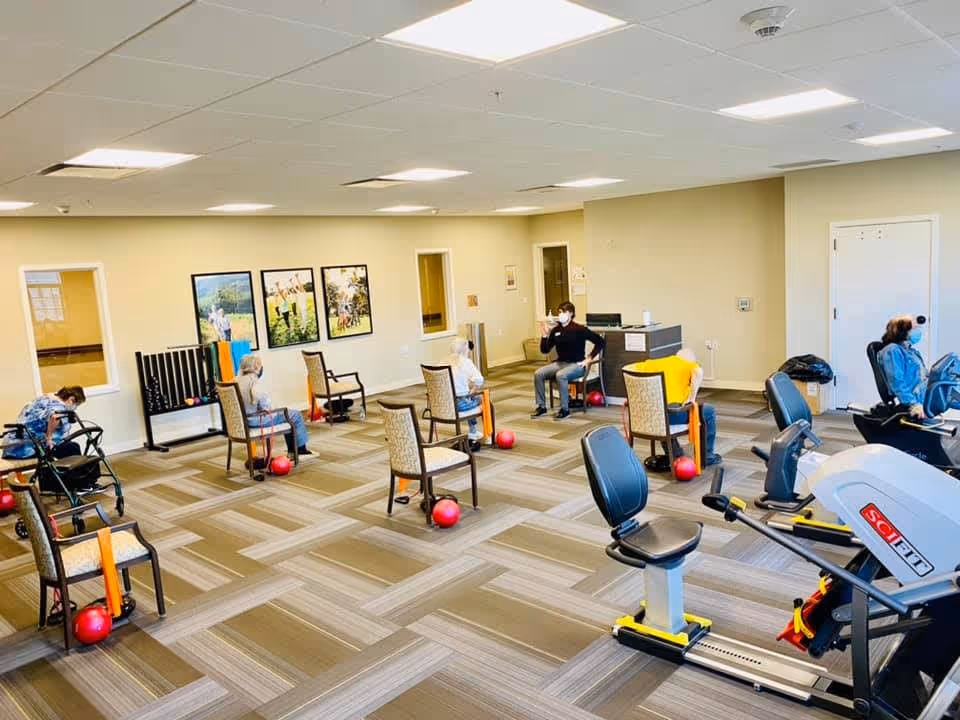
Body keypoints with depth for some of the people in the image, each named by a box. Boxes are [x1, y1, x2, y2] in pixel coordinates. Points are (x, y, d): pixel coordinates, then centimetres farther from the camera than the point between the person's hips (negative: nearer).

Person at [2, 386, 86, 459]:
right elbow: (54, 416, -34)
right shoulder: (60, 406, -10)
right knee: (72, 448, -3)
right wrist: (49, 438, -21)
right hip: (27, 449, -10)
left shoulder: (42, 398, 19)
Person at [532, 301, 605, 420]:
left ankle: (565, 409, -21)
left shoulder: (579, 329, -11)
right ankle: (541, 406, -4)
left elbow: (600, 341, -10)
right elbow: (545, 350, 7)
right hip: (560, 363, 6)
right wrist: (544, 335, -7)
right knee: (538, 374, -15)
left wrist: (589, 358, -12)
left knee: (560, 375, -35)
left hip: (576, 365, -6)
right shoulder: (555, 330, 5)